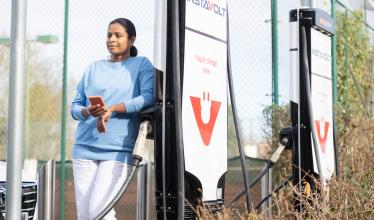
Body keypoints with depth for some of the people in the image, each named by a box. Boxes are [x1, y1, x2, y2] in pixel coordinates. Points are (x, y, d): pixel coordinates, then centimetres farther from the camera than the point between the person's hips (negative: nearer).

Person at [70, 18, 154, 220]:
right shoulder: (94, 68, 17)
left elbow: (149, 97, -8)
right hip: (84, 148, 4)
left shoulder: (141, 64, 8)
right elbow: (75, 106, 14)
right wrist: (88, 112, -10)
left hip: (118, 150, -4)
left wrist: (113, 108, -18)